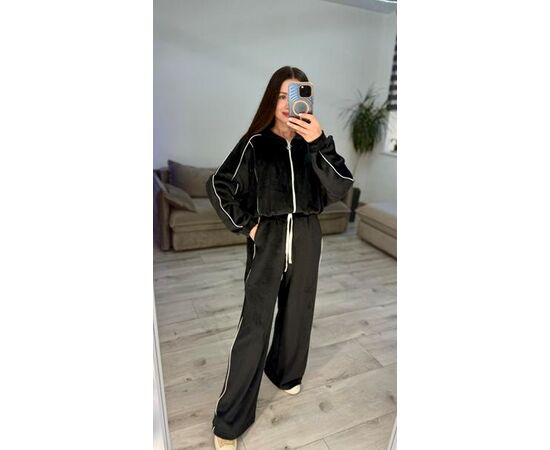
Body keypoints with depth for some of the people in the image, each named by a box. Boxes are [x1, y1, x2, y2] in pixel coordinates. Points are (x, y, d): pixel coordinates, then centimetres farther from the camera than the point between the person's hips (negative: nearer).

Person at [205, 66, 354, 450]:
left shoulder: (312, 144, 0)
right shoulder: (255, 144, -5)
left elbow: (341, 188, -13)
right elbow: (219, 186, 1)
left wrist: (320, 142, -24)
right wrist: (245, 225, -4)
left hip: (306, 241, 3)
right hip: (267, 242, -3)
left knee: (297, 314, 17)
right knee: (254, 327, -2)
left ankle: (285, 372, 46)